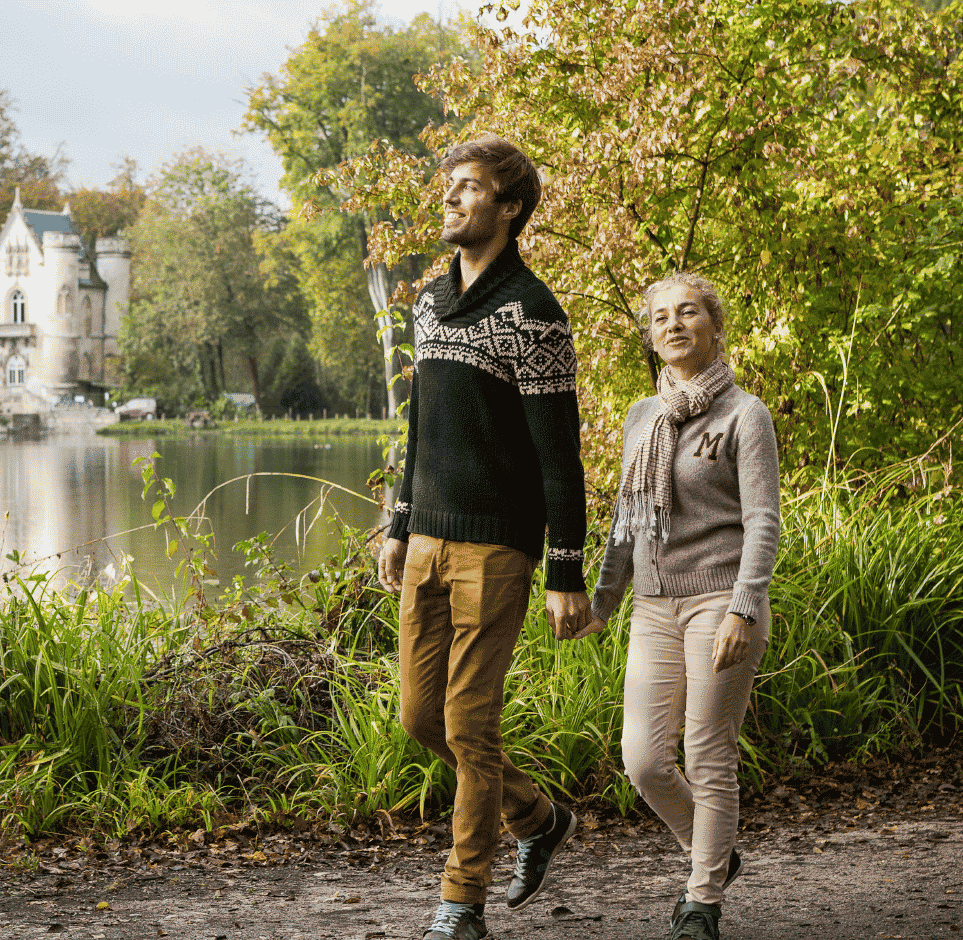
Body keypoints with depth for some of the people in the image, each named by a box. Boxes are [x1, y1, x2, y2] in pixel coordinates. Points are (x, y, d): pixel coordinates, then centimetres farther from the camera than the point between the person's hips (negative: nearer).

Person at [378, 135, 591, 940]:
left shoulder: (531, 314, -11)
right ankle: (538, 819, 31)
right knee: (421, 715, 10)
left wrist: (567, 578, -14)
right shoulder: (431, 302, 13)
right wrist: (400, 529, 21)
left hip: (496, 548, -8)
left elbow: (560, 456, -13)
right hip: (428, 542, 8)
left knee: (469, 724, -4)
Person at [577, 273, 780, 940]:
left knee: (710, 760, -3)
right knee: (645, 761, -1)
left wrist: (742, 610, -22)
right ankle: (715, 857, 25)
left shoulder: (745, 415, -5)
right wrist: (602, 604, 20)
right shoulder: (643, 418, 12)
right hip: (657, 609, 5)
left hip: (722, 602, -5)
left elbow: (763, 522, -11)